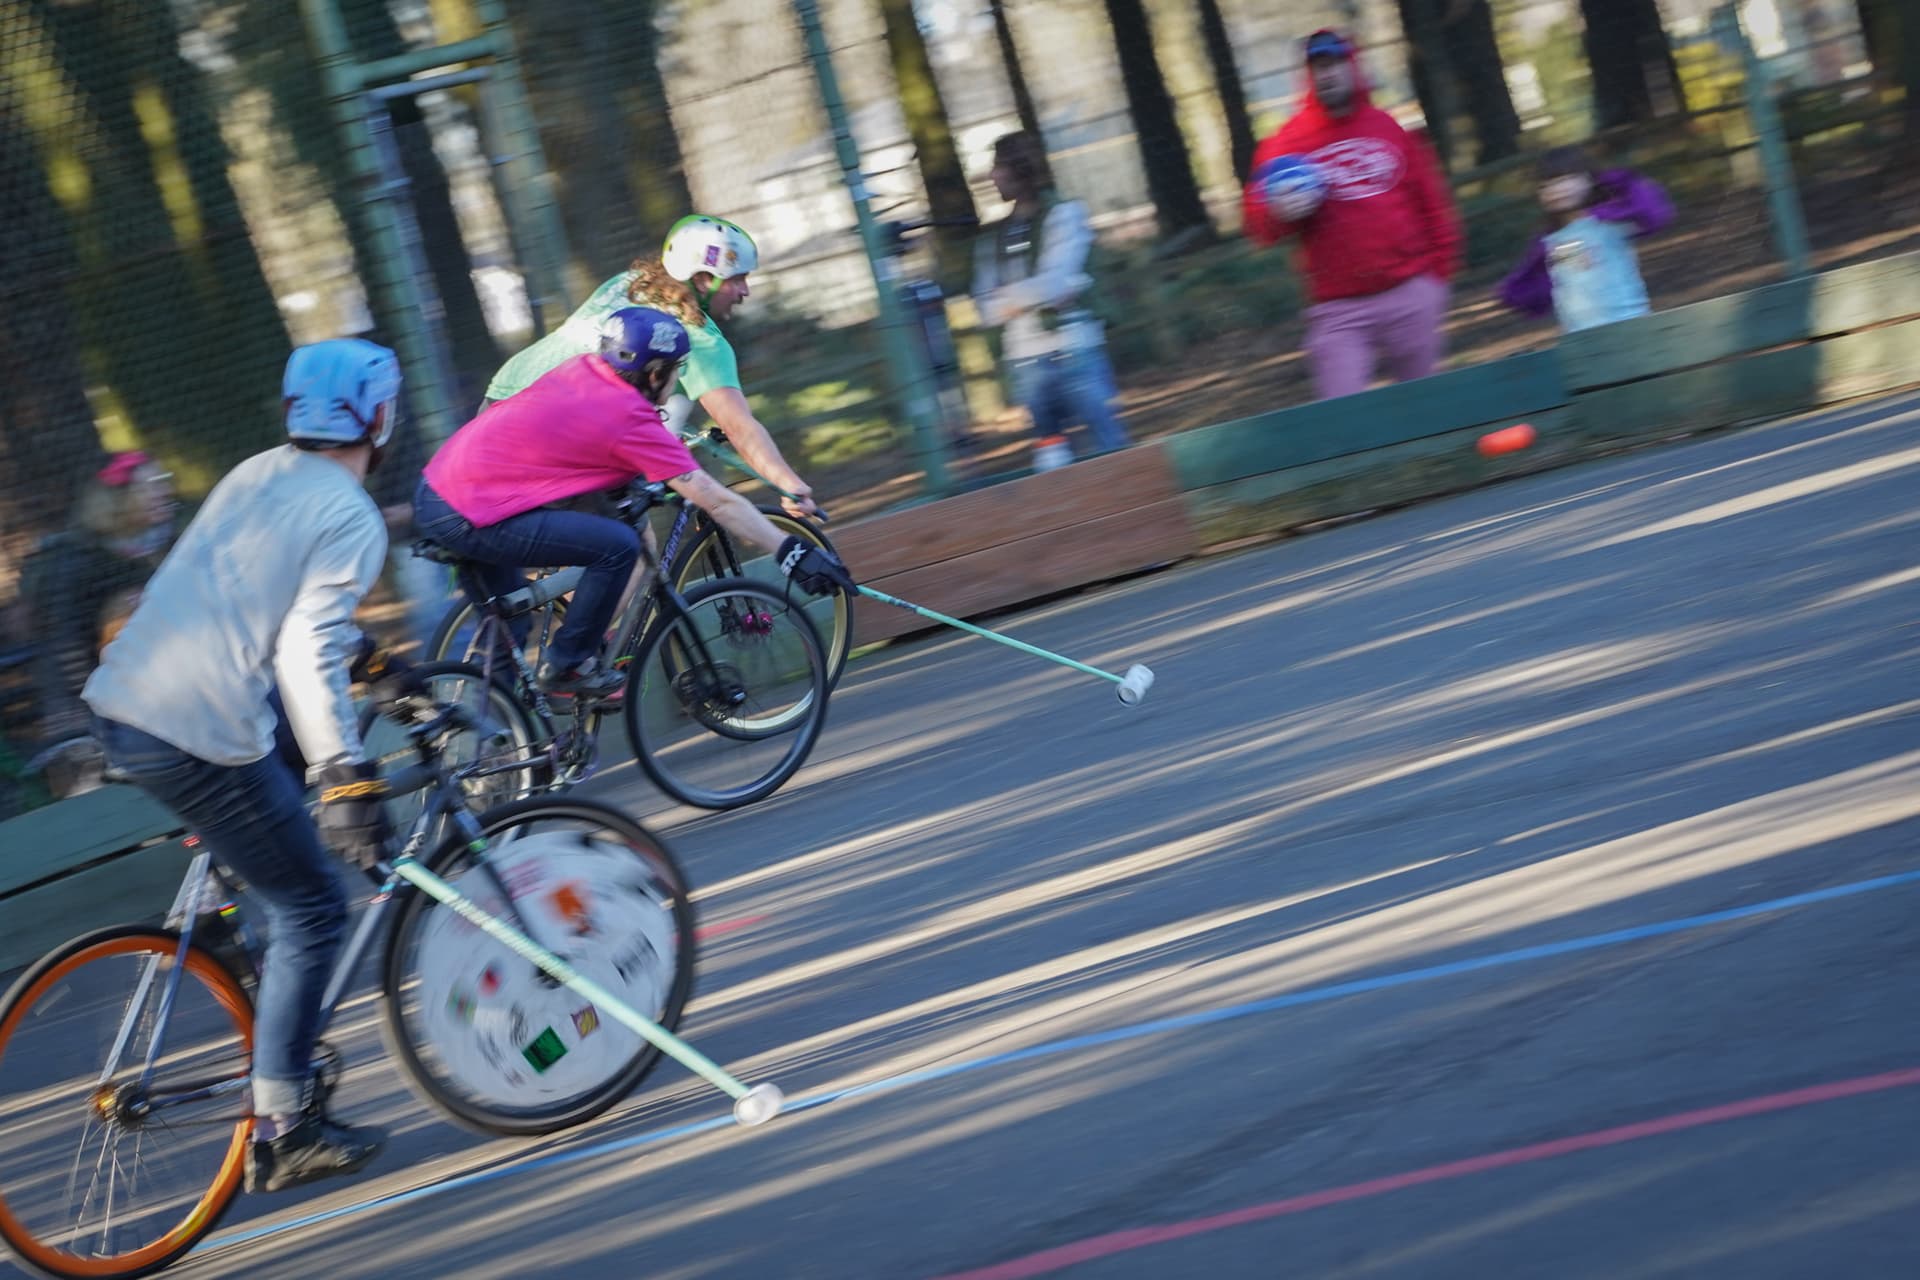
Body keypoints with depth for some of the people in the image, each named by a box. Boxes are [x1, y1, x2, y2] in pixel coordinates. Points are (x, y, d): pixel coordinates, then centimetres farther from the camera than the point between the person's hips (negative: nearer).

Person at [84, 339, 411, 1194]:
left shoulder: (256, 475, 17)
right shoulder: (351, 517, -6)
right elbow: (307, 651, -18)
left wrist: (361, 653, 44)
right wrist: (348, 780, -22)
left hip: (119, 700, 8)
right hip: (199, 737, -8)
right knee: (310, 909, 3)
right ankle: (283, 1130, 5)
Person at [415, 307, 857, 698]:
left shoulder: (581, 369, 10)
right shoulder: (630, 421, -11)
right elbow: (718, 502, -11)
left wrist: (688, 441, 47)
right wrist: (791, 553, -7)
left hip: (432, 492, 9)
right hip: (468, 519, -9)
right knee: (617, 545, -11)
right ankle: (566, 664, 1)